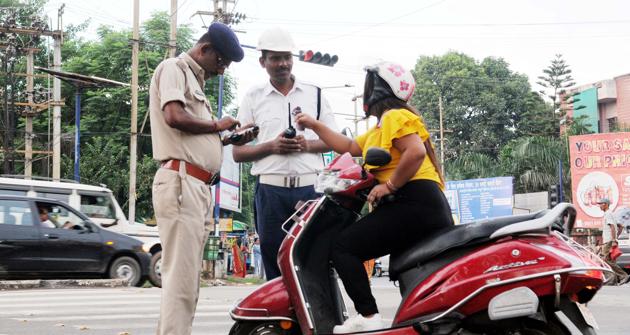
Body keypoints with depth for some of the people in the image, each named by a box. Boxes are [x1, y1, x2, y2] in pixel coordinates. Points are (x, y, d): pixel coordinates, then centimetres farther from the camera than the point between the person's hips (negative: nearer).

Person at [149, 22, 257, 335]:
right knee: (181, 277, -14)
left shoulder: (194, 82, 26)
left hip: (200, 187, 10)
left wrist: (230, 139, 14)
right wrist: (217, 125, -4)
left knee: (187, 279, 11)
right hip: (181, 182, -10)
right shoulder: (173, 68, -2)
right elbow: (174, 117, -18)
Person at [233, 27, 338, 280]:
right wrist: (271, 147, -9)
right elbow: (238, 152, 8)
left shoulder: (315, 94, 14)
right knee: (275, 263, 1)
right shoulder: (253, 98, 11)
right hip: (271, 189, 0)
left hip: (311, 186, 0)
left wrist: (308, 145, -6)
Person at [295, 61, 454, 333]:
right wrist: (314, 125, 36)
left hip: (415, 203, -11)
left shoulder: (395, 116, -4)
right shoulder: (380, 129, 27)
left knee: (342, 248, -15)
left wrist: (389, 186, -17)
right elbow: (348, 147, 33)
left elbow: (416, 152, -21)